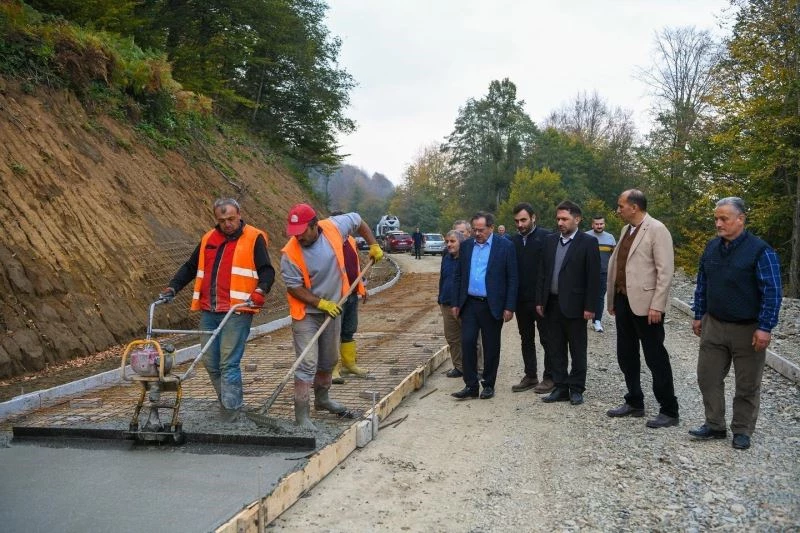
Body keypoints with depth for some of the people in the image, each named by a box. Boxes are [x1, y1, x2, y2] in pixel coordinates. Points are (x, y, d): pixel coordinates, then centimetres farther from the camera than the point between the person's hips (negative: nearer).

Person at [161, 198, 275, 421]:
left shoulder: (254, 238, 1)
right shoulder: (208, 239, 17)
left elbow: (267, 270, -4)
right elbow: (190, 267, 25)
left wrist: (260, 290, -22)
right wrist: (172, 287, 14)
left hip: (237, 313, -6)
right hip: (209, 312, 6)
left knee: (229, 362, -8)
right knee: (210, 361, 9)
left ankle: (231, 410, 0)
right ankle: (227, 400, 24)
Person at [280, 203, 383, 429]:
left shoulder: (334, 227, -14)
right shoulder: (290, 254, -23)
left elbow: (358, 220, 6)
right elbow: (294, 288, -17)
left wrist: (373, 246, 4)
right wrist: (321, 303, -21)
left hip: (332, 308, 5)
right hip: (306, 313, -5)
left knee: (329, 360, 20)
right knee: (307, 364, -10)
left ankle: (322, 399, 42)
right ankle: (301, 416, -5)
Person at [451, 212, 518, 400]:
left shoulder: (505, 246, -4)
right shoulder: (466, 245, 7)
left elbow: (512, 278, -5)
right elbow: (458, 276, 11)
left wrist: (509, 307, -9)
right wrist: (456, 303, 6)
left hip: (492, 305, -3)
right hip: (469, 304, 3)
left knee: (491, 347, 7)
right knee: (467, 343, -4)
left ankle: (488, 385, 20)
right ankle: (471, 385, 5)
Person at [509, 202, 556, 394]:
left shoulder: (546, 237, -9)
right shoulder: (513, 240, 5)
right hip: (521, 299, 5)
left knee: (547, 339, 5)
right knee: (526, 339, 13)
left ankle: (549, 377, 15)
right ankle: (530, 376, 23)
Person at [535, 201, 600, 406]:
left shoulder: (588, 242, -6)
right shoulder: (550, 241, 9)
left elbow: (593, 277, -9)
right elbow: (543, 272, 11)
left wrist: (589, 307, -12)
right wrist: (539, 300, 6)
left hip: (574, 305, -5)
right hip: (551, 304, 5)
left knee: (577, 351, 6)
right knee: (556, 350, 10)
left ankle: (576, 389, 16)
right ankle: (561, 388, 19)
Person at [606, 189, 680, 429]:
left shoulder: (656, 229, -12)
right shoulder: (626, 230, 13)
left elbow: (665, 270, -16)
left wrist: (656, 306, -20)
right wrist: (611, 299, 14)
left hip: (645, 303, -8)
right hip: (623, 301, 8)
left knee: (656, 358, 0)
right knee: (626, 356, 15)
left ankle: (669, 411, 10)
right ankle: (634, 403, 28)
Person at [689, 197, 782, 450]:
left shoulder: (760, 250, -13)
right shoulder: (712, 247, 4)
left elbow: (772, 292, -14)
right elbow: (702, 284, 13)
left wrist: (765, 328, -17)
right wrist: (698, 316, 12)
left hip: (748, 330, -5)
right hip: (714, 326, 5)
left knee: (747, 384, 7)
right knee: (708, 377, 8)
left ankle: (742, 432, 20)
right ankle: (714, 425, 21)